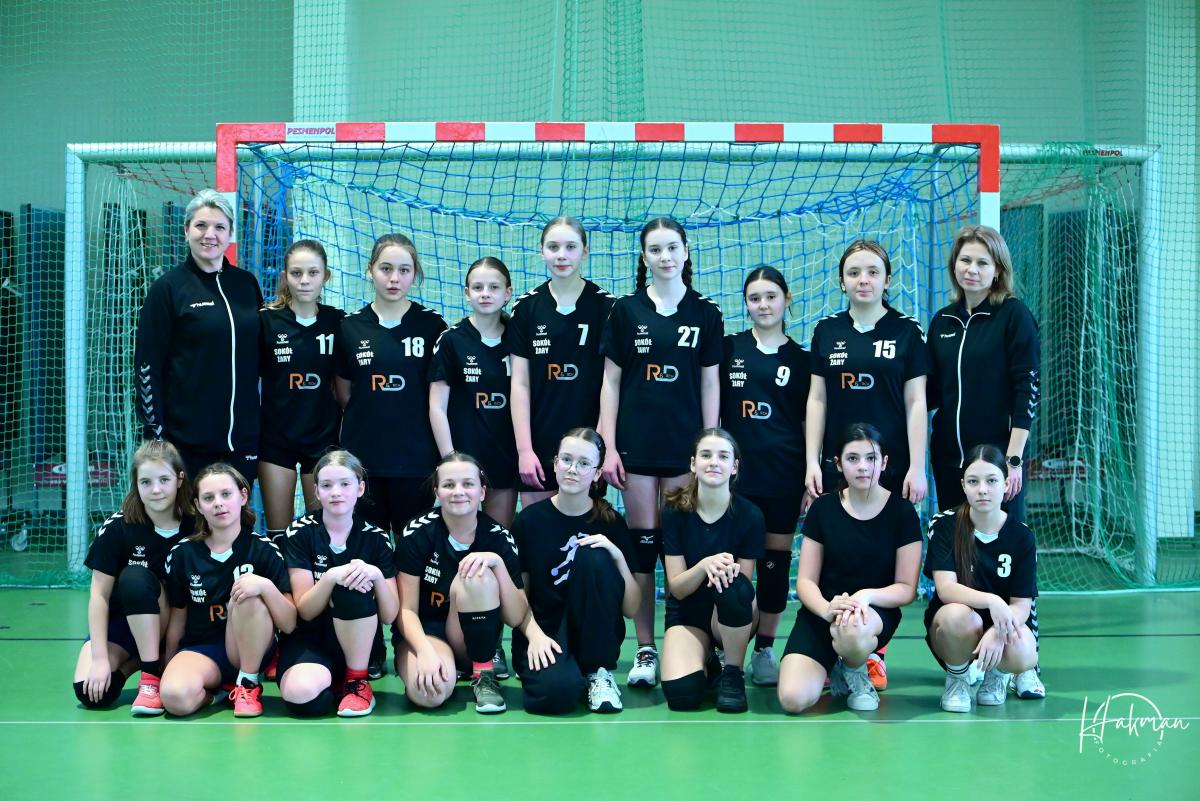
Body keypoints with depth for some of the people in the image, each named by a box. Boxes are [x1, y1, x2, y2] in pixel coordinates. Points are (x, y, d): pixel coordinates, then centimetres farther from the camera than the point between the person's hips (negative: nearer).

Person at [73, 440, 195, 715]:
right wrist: (101, 658, -18)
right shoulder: (117, 528, -14)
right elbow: (99, 595, -12)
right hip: (121, 621, 0)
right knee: (90, 692, -27)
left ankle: (153, 676, -20)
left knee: (136, 579, -32)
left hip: (173, 626, 0)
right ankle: (132, 661, 6)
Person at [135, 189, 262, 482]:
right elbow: (147, 364, -5)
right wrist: (154, 431, -10)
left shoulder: (246, 284, 9)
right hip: (186, 443, -4)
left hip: (242, 437, 4)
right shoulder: (168, 287, -3)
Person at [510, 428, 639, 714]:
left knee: (594, 558, -26)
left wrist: (618, 556, -18)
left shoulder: (610, 522, -1)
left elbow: (631, 609, -3)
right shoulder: (530, 519, -2)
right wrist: (534, 635, -17)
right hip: (542, 630, -2)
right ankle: (566, 673, 2)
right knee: (558, 690, -37)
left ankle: (598, 671, -12)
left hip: (595, 636, 2)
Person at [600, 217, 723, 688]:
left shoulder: (705, 314, 6)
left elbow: (710, 385, 6)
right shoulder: (625, 311, 4)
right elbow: (611, 382, 4)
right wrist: (608, 446, -3)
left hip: (685, 444, 0)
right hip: (636, 444, 0)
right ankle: (645, 653, 8)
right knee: (642, 544, 2)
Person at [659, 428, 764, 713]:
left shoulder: (750, 515, -13)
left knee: (735, 586, -37)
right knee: (681, 695, -27)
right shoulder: (675, 511, -11)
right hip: (687, 613, 0)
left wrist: (728, 571, -34)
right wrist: (704, 565, -33)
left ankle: (733, 674, -13)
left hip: (732, 617, 0)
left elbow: (744, 584, -10)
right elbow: (676, 588, -12)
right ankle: (705, 660, 10)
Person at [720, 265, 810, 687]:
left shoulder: (800, 359, 7)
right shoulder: (729, 349, 6)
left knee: (776, 560, 5)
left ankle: (764, 650, 16)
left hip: (783, 476, 0)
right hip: (736, 472, 0)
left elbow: (809, 423, 8)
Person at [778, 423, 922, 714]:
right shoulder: (822, 508, 0)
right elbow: (805, 581, -1)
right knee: (793, 699, -24)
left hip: (877, 610, -1)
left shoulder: (902, 512, -4)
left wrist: (866, 595, -25)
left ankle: (855, 671, -4)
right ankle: (833, 665, 11)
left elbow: (906, 589, -4)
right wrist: (827, 608, -24)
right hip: (822, 611, 1)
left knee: (852, 630, -42)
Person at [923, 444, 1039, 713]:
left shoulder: (1021, 536, -6)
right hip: (949, 628, -1)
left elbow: (1022, 604, -9)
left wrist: (998, 631, -31)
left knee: (1022, 655, -34)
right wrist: (991, 601, -39)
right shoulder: (946, 525, -10)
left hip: (1002, 623, 1)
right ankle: (957, 678, -4)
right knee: (958, 615, -37)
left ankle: (997, 673, 6)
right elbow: (945, 588, -20)